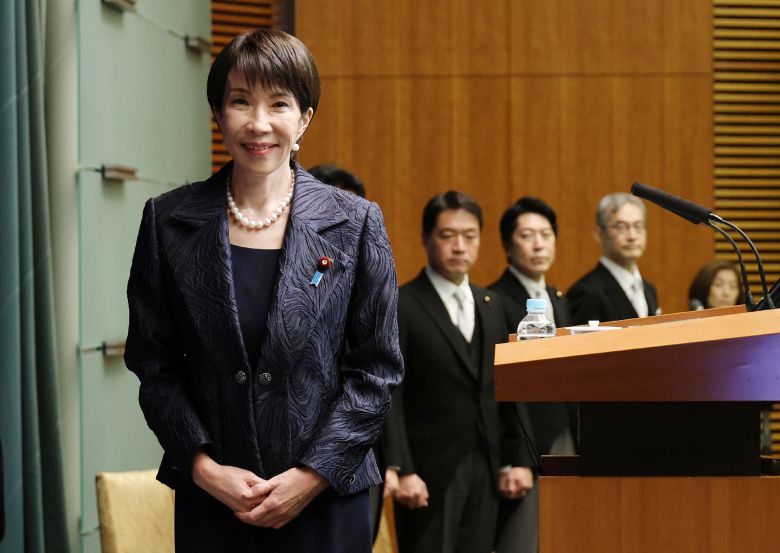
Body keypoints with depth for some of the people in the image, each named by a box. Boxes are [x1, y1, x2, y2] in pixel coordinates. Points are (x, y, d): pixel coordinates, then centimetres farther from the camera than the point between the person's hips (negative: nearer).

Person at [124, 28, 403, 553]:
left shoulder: (355, 223, -1)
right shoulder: (169, 221, 2)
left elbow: (378, 369, 0)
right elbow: (153, 365, 4)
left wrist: (312, 475, -8)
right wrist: (204, 467, -8)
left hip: (326, 494, -1)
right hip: (209, 498, 1)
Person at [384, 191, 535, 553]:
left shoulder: (491, 306, 15)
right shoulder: (400, 306, -5)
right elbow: (388, 397, -10)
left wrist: (519, 459, 8)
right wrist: (401, 471, -17)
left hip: (484, 472, 6)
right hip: (428, 474, -6)